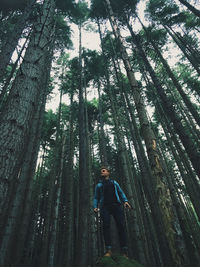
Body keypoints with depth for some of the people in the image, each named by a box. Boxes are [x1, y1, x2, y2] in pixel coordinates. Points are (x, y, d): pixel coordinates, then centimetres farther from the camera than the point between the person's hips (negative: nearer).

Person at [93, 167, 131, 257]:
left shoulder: (114, 182, 26)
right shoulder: (98, 185, 25)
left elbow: (121, 193, 19)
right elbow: (96, 198, 20)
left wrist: (125, 201, 0)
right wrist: (95, 207, 1)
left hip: (116, 204, 0)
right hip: (104, 206, 0)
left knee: (121, 225, -13)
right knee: (106, 225, -19)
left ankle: (124, 251, -11)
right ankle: (109, 250, -19)